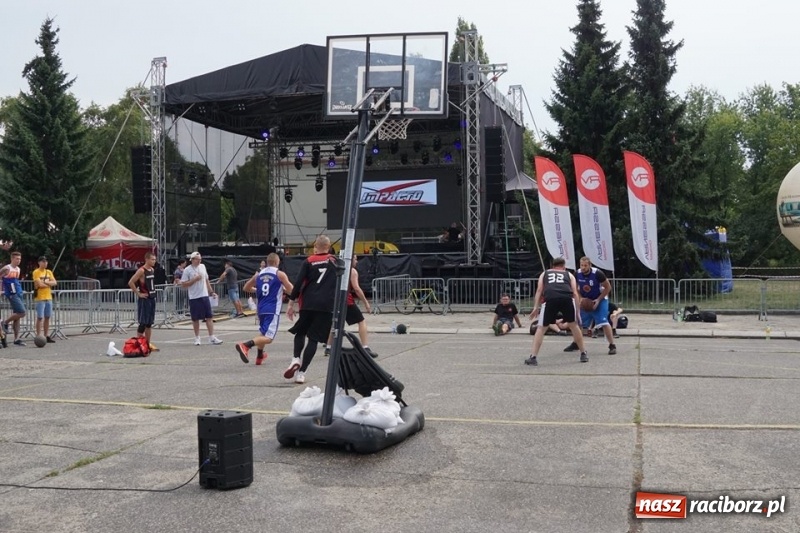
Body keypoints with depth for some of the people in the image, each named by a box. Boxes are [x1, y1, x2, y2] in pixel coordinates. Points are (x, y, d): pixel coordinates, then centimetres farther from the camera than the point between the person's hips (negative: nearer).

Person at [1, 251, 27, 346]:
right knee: (22, 312, -18)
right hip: (12, 294, -8)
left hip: (19, 294, 8)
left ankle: (16, 339, 9)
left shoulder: (18, 269, 15)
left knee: (17, 316, 7)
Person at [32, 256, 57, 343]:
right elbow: (39, 284, -16)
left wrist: (45, 282, -11)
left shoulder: (49, 272, 14)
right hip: (40, 298, -6)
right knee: (40, 318, -6)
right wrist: (49, 284, -1)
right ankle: (38, 336, -3)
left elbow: (54, 283, 4)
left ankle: (46, 336, 13)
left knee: (47, 317, 8)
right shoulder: (36, 272, -5)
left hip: (49, 297, 6)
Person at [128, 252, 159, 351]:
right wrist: (138, 294, -17)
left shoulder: (152, 270, 10)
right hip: (144, 299, -8)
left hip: (152, 298, 8)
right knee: (143, 323, -6)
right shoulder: (141, 270, -15)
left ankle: (148, 344, 17)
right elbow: (130, 283, -20)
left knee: (149, 323, 11)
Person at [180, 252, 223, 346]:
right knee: (196, 319, 4)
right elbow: (183, 284, -10)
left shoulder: (202, 267, 9)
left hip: (205, 296, 4)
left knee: (209, 317, 0)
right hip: (194, 298, -4)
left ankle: (212, 338, 3)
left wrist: (211, 291, 14)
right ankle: (197, 338, 17)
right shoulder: (187, 270, -6)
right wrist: (195, 279, -17)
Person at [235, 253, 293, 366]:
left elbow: (246, 288, 20)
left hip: (261, 309, 7)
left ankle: (259, 356, 38)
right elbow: (291, 291, -4)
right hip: (273, 310, -6)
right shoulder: (280, 274, -3)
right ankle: (245, 345, -32)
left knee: (263, 333, 28)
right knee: (268, 338, -12)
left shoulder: (259, 274, 11)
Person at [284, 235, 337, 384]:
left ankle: (296, 359, -2)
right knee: (313, 338, 3)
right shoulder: (335, 261, 10)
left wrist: (291, 304, 1)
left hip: (308, 304, 0)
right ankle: (301, 372, -2)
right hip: (327, 305, 0)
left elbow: (298, 283, -3)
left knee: (300, 333, 21)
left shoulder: (308, 262, 5)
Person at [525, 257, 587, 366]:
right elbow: (575, 293, 21)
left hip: (551, 299, -1)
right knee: (573, 325, 23)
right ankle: (583, 354, 31)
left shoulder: (544, 274, 33)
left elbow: (539, 290, 18)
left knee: (541, 328, 11)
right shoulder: (569, 275, 32)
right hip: (567, 298, 1)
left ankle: (533, 357, 4)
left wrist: (535, 307, 12)